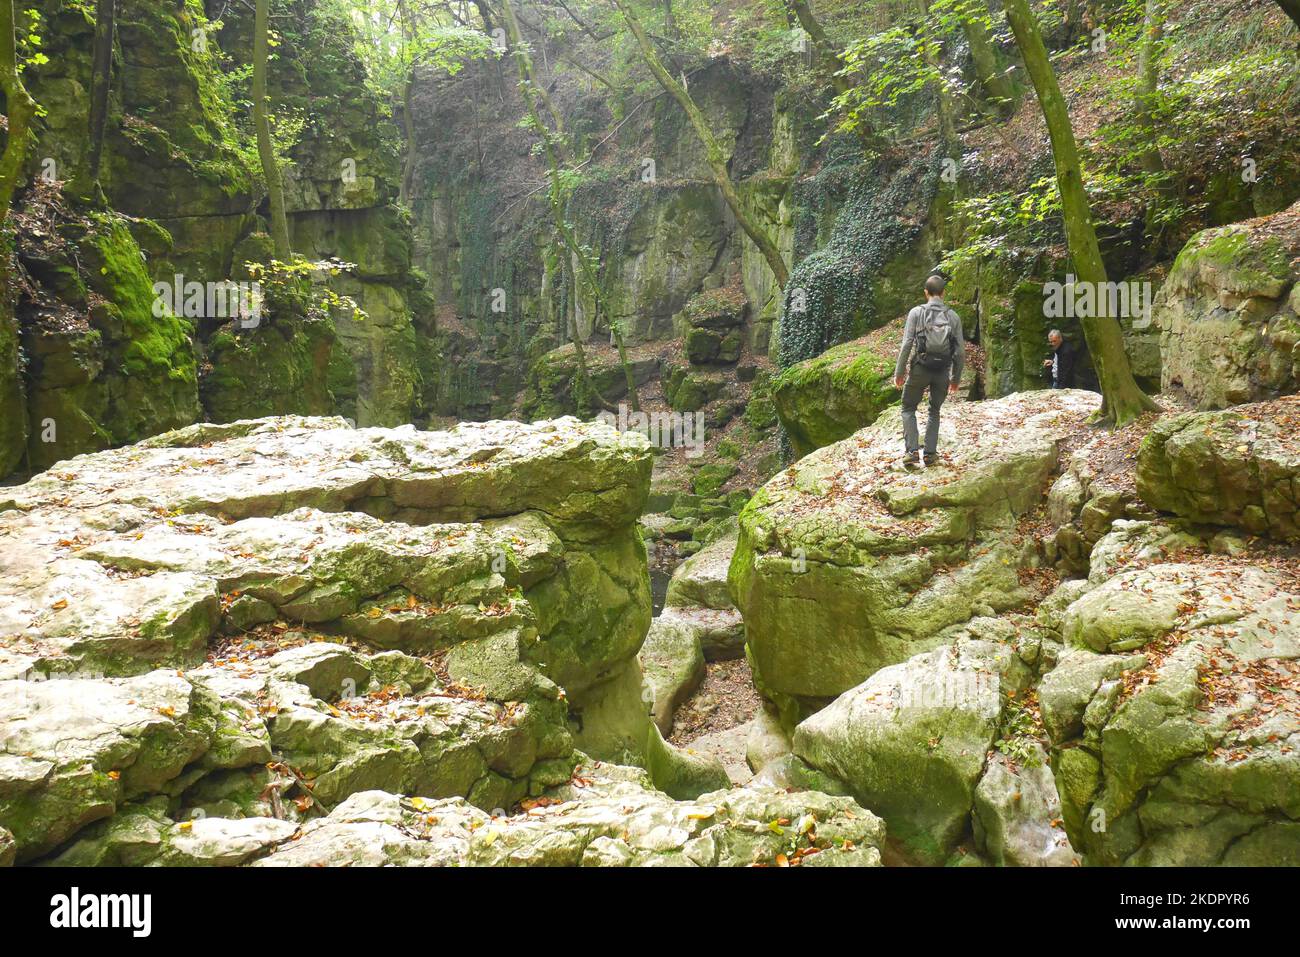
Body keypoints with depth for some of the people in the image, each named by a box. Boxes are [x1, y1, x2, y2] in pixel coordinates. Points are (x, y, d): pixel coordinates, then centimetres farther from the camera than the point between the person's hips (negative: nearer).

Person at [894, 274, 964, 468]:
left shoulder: (916, 313, -3)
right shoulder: (953, 316, 4)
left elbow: (906, 344, -9)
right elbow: (960, 351, 3)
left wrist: (899, 372, -2)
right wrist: (956, 378, 14)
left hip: (920, 369, -2)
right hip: (943, 372, 2)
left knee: (908, 409, 13)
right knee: (934, 411, 20)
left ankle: (912, 450, -2)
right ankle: (930, 453, 13)